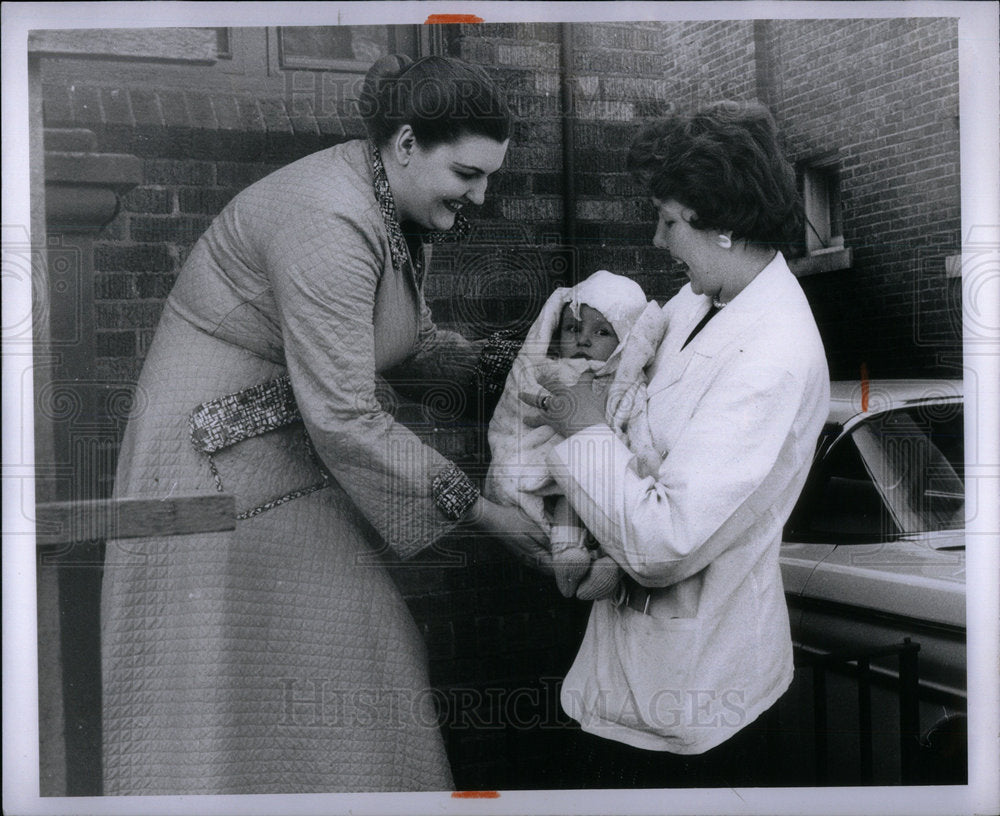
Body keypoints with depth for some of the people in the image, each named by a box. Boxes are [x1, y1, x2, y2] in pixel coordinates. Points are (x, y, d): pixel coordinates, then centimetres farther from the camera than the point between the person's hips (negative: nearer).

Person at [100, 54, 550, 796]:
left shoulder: (396, 210, 3)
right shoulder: (327, 223, -26)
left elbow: (409, 343, 15)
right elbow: (345, 419, -27)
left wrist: (509, 361, -1)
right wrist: (477, 510, -21)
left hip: (293, 457, 9)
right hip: (219, 463, -9)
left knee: (345, 686, 10)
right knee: (234, 696, 0)